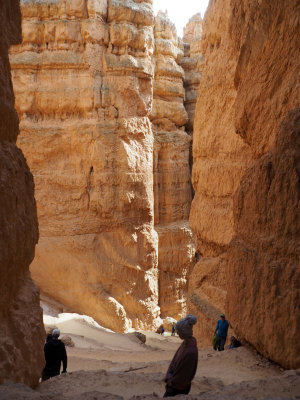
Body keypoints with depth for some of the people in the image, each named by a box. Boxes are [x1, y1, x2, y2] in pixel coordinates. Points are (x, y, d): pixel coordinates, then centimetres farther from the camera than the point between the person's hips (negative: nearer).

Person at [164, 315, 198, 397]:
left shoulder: (191, 352, -31)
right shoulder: (185, 343, -5)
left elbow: (184, 373, -22)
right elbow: (175, 359, 2)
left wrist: (171, 382, -9)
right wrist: (169, 377, -7)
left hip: (179, 388, -8)